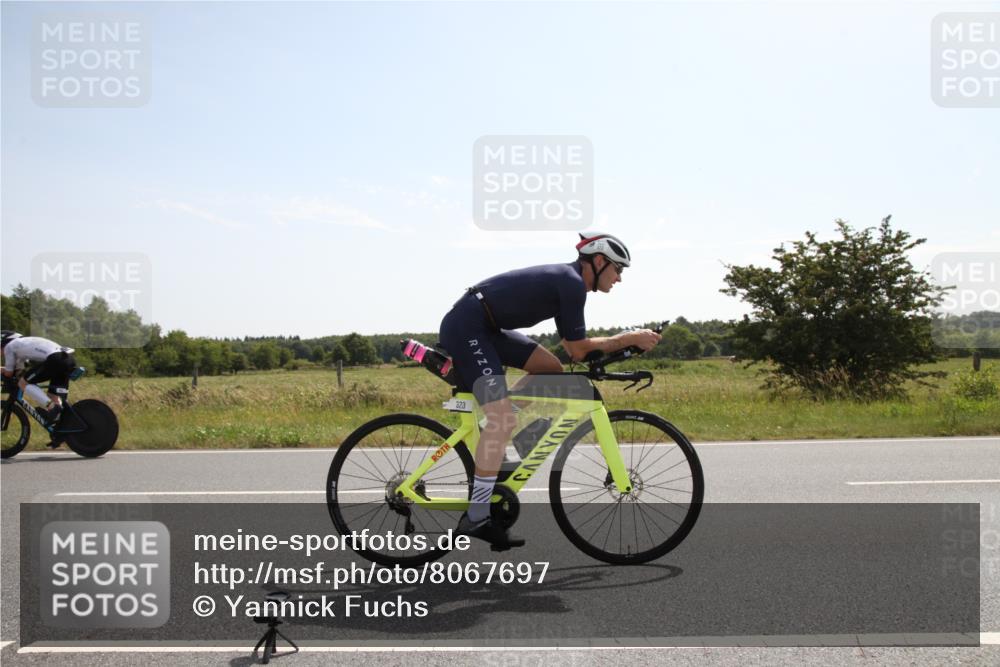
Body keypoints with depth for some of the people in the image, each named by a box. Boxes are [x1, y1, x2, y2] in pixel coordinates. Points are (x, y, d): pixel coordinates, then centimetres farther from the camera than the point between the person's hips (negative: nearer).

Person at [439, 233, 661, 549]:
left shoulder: (565, 279, 17)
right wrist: (631, 338, -6)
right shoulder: (573, 283, -12)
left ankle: (494, 429, 10)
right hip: (465, 327, -10)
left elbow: (571, 346, 20)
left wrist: (623, 344, 10)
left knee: (550, 367, 10)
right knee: (504, 419, -18)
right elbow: (578, 351, -12)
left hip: (485, 327, 10)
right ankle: (476, 518, -18)